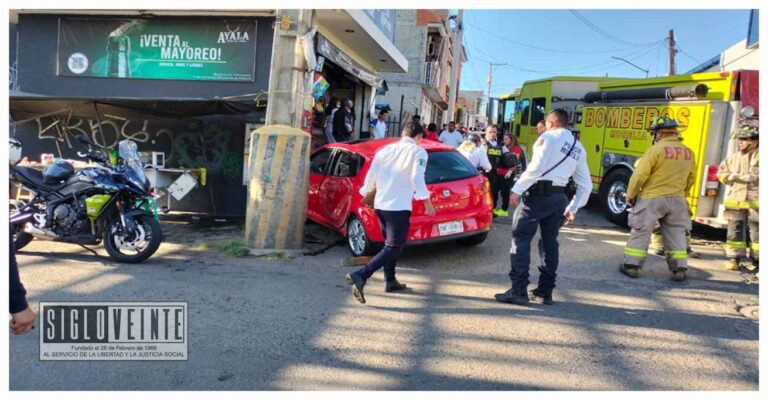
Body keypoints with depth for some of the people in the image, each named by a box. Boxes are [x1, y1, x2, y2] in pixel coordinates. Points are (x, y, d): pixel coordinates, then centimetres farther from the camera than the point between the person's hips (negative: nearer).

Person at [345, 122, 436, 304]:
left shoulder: (386, 149, 10)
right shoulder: (418, 152, -5)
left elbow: (371, 175, 11)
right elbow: (417, 178, -17)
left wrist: (366, 192, 29)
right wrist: (427, 203, -9)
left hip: (380, 205, 7)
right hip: (399, 207, -7)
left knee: (391, 243, 23)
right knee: (393, 247, -4)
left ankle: (390, 281, 28)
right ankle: (360, 275, -18)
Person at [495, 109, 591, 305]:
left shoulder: (549, 137, -3)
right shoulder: (579, 148, 18)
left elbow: (536, 167, -16)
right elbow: (586, 185, 16)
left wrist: (517, 189, -14)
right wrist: (573, 208, 21)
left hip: (539, 193, -7)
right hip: (559, 197, 8)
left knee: (520, 239, -4)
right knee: (550, 243, 13)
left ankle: (518, 291, -7)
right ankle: (545, 291, 18)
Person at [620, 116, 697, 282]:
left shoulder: (656, 150, -14)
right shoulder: (688, 152, 5)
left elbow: (639, 175, -15)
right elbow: (691, 178, 14)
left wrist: (630, 195, -4)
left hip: (652, 199, -5)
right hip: (677, 200, 5)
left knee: (641, 231, 3)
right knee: (676, 234, 12)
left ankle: (631, 265, 6)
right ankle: (679, 270, 16)